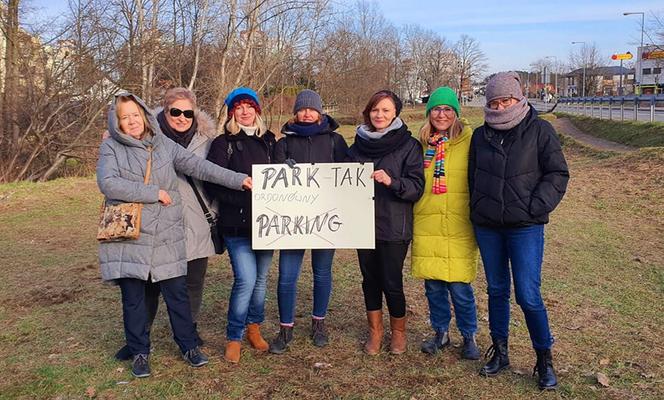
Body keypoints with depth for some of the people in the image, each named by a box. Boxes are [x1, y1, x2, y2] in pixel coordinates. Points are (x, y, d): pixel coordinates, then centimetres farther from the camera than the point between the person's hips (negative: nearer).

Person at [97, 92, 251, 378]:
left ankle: (188, 345, 23)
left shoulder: (163, 144, 6)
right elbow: (108, 183, -15)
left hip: (166, 236, 2)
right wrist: (153, 192, -15)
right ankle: (139, 352, 23)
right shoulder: (110, 147, -1)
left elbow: (198, 166, 2)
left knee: (177, 292, 7)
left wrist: (238, 180, -5)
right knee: (133, 297, 6)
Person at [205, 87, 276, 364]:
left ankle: (254, 327, 32)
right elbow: (213, 182, -11)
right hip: (237, 224, -4)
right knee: (246, 279, -12)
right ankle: (233, 338, 6)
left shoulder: (268, 140, 12)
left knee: (261, 278, 12)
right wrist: (244, 198, -21)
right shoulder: (223, 143, -3)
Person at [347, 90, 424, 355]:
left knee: (392, 282, -1)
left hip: (394, 226, -4)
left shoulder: (409, 146, -4)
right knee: (370, 279, 11)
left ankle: (399, 331, 24)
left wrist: (391, 181, -27)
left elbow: (416, 187, -11)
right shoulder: (359, 144, 9)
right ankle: (375, 331, 29)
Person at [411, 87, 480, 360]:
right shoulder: (421, 144, 7)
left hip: (459, 228, -3)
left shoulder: (469, 142, -4)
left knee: (460, 287, 1)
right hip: (426, 227, 3)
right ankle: (441, 333, 31)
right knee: (433, 285, 11)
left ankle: (469, 337, 23)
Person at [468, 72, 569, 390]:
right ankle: (499, 352, 27)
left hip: (525, 227, -4)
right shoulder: (480, 135, 8)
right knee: (496, 290, 13)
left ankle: (545, 360, 14)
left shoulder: (540, 131, -3)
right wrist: (476, 211, 8)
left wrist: (535, 207, -13)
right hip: (486, 226, 4)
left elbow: (557, 174, -4)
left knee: (528, 295, -5)